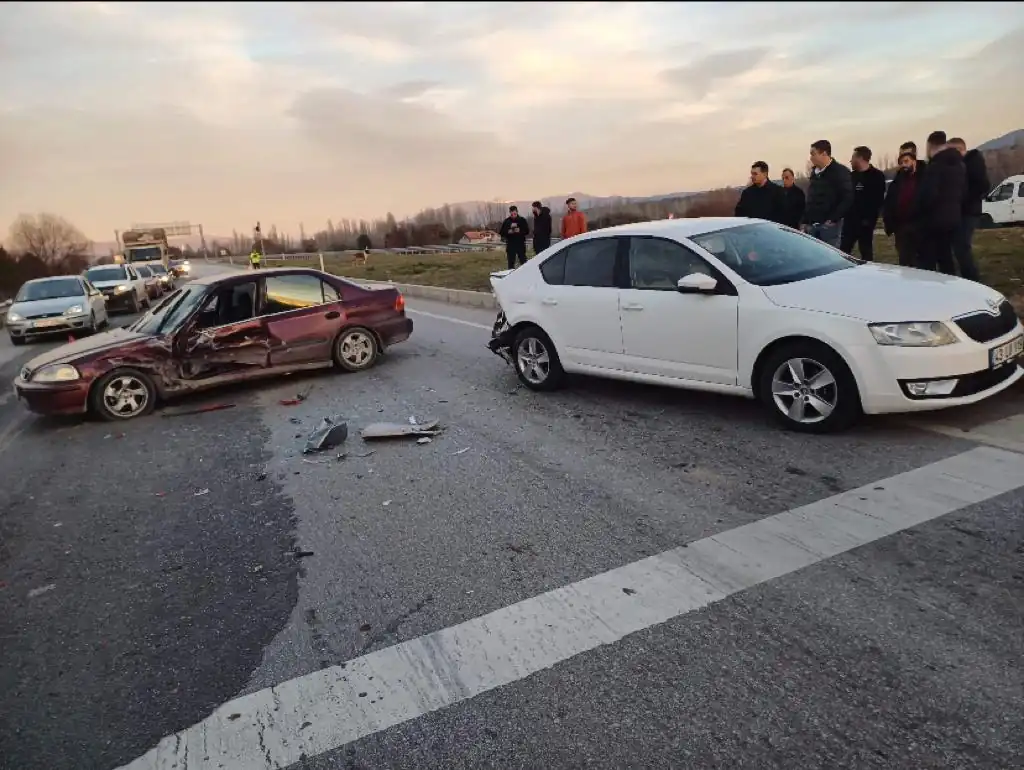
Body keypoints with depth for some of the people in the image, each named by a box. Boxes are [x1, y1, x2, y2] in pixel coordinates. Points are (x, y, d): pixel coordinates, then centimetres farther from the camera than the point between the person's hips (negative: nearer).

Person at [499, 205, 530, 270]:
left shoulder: (522, 220, 2)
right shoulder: (507, 221, 3)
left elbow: (527, 231, 0)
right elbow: (501, 233, 3)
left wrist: (520, 231, -17)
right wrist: (508, 232, -15)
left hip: (521, 244, -1)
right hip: (510, 245, 1)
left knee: (523, 262, 1)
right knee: (511, 263, 5)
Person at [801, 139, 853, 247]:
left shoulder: (840, 171, -5)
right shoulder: (814, 172, 16)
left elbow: (848, 198, -12)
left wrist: (833, 219, -17)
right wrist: (805, 221, 13)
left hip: (829, 224, -7)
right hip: (812, 224, 7)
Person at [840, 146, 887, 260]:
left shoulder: (877, 176, -3)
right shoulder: (852, 176, 15)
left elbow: (878, 200, -10)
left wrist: (870, 219, -19)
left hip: (865, 222, -6)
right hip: (850, 220, 6)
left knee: (866, 252, 1)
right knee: (843, 251, 4)